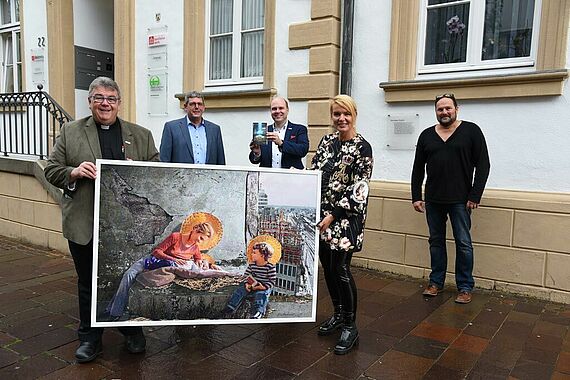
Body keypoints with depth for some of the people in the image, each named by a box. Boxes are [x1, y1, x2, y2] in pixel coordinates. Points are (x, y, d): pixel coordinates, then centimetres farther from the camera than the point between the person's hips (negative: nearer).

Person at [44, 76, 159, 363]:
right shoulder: (70, 132, 6)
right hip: (85, 224, 0)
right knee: (88, 283, 12)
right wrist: (73, 172, -15)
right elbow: (51, 170, 5)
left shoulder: (141, 135, 7)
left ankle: (132, 330, 33)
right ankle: (89, 337, 29)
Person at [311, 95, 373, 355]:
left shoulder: (362, 147, -9)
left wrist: (332, 216, -17)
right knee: (327, 266, 13)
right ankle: (338, 314, 32)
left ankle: (350, 326, 12)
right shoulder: (327, 141, 9)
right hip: (321, 215, 6)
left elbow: (358, 189, -14)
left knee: (340, 269, -5)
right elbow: (313, 174, 13)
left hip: (345, 217, -6)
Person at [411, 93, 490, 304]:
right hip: (433, 200, 4)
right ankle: (436, 282, 23)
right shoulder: (426, 135, 9)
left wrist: (475, 196, -9)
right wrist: (416, 197, 5)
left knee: (463, 244, 2)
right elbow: (418, 168, 11)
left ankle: (465, 287, 14)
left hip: (460, 200, -3)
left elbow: (483, 165, -4)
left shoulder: (471, 131, -1)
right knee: (436, 241, 11)